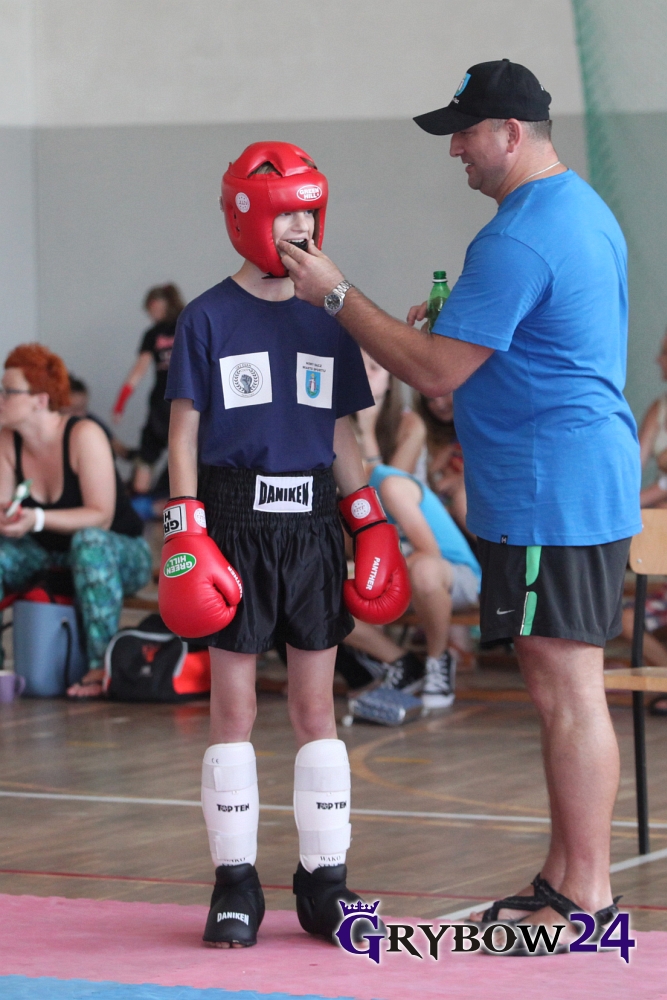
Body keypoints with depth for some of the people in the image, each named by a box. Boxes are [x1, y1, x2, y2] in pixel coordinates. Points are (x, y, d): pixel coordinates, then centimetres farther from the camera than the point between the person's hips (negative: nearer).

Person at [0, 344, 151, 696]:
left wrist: (38, 519, -38)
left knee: (90, 540, -39)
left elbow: (101, 516, -25)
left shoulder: (84, 436, -22)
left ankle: (102, 667, -34)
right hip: (49, 556, 6)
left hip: (121, 553, -6)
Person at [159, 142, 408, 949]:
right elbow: (184, 431, -2)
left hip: (312, 523, 3)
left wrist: (372, 524, 9)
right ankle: (235, 882, 8)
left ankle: (325, 878, 11)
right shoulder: (209, 319, -2)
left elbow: (341, 436, 14)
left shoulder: (327, 321, 9)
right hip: (235, 518, -3)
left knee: (316, 705, 6)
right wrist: (184, 531, -10)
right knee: (233, 704, 1)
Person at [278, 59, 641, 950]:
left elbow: (435, 373, -18)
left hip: (549, 498, -11)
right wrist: (451, 325, 17)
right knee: (565, 690, 14)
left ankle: (586, 896, -2)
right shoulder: (587, 211, 15)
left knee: (567, 691, -6)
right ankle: (565, 879, 21)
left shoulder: (517, 241, -18)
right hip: (592, 480, 11)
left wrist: (336, 295, -11)